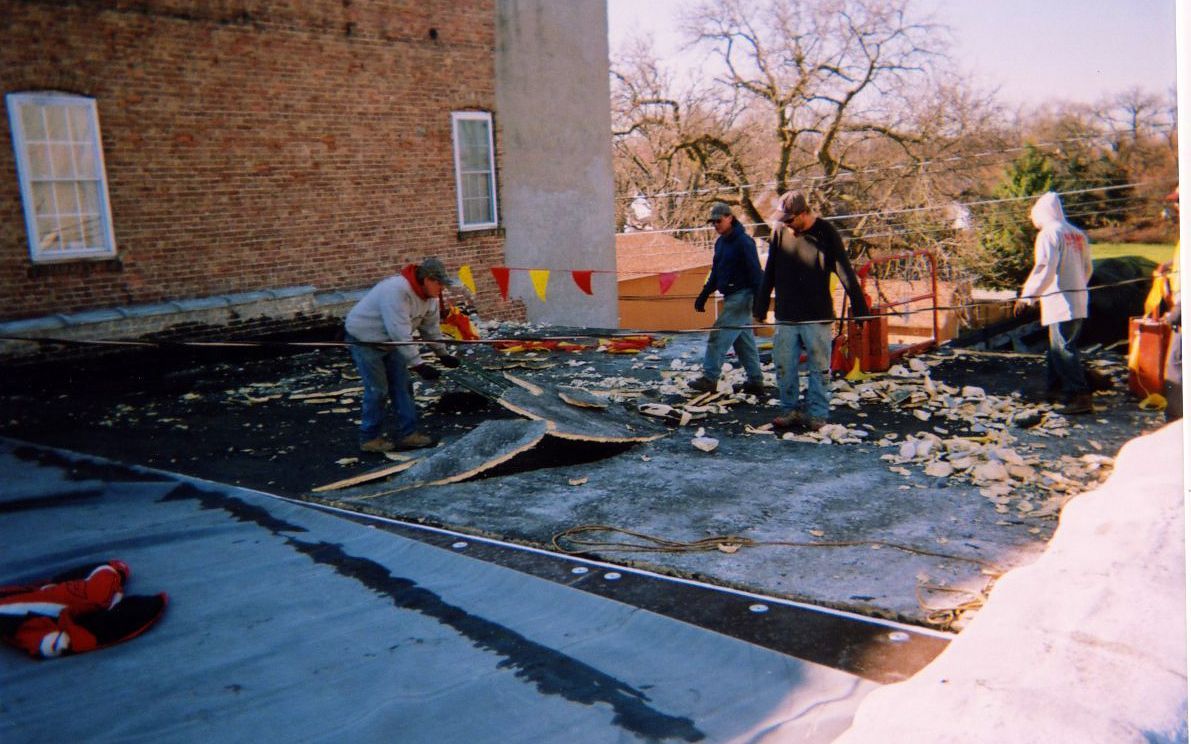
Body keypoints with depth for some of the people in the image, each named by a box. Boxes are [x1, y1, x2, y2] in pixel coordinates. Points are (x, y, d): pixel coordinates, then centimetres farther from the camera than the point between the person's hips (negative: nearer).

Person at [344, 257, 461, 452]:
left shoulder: (429, 296, -6)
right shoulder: (396, 291, -35)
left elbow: (431, 328, 5)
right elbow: (401, 334, -38)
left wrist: (442, 354, 6)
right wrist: (418, 365, -37)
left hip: (389, 340, 9)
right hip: (364, 339, -9)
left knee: (402, 386, 6)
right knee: (378, 390, -6)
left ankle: (408, 434, 14)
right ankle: (369, 438, 9)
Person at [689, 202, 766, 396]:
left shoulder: (743, 241, -13)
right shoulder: (721, 242, 13)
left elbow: (755, 272, -17)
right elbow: (716, 272, 21)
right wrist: (704, 294, 17)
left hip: (742, 297, -9)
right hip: (731, 297, 9)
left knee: (718, 336, -10)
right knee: (744, 340, 11)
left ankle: (710, 378, -5)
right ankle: (755, 381, 17)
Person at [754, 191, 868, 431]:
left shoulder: (825, 233, -4)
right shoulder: (780, 232, 5)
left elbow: (844, 270, -5)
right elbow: (769, 274, 12)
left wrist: (859, 307, -9)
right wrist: (760, 309, 12)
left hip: (817, 316, -3)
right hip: (785, 316, 3)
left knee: (818, 367, 3)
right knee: (784, 367, 5)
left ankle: (817, 413, 12)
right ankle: (791, 410, 17)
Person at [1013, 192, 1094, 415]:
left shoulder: (1048, 233, -9)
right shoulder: (1078, 234, 14)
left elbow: (1044, 269, -18)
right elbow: (1088, 268, 18)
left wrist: (1026, 296, -14)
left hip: (1060, 302, -9)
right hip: (1079, 300, 9)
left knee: (1063, 349, -9)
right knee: (1057, 345, 20)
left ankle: (1080, 397, -15)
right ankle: (1056, 386, 32)